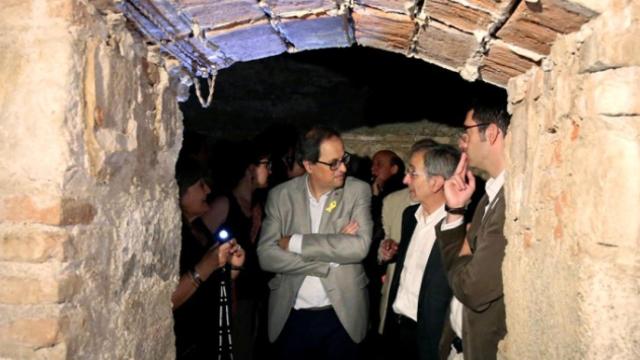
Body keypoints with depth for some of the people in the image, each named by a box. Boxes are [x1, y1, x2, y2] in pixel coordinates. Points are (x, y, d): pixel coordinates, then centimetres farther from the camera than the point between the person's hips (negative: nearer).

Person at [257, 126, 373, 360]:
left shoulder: (358, 191, -5)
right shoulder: (280, 195, -2)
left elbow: (360, 246, -18)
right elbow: (266, 256, -11)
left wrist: (295, 242, -17)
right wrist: (331, 256, -17)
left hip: (342, 315, -1)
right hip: (291, 316, 1)